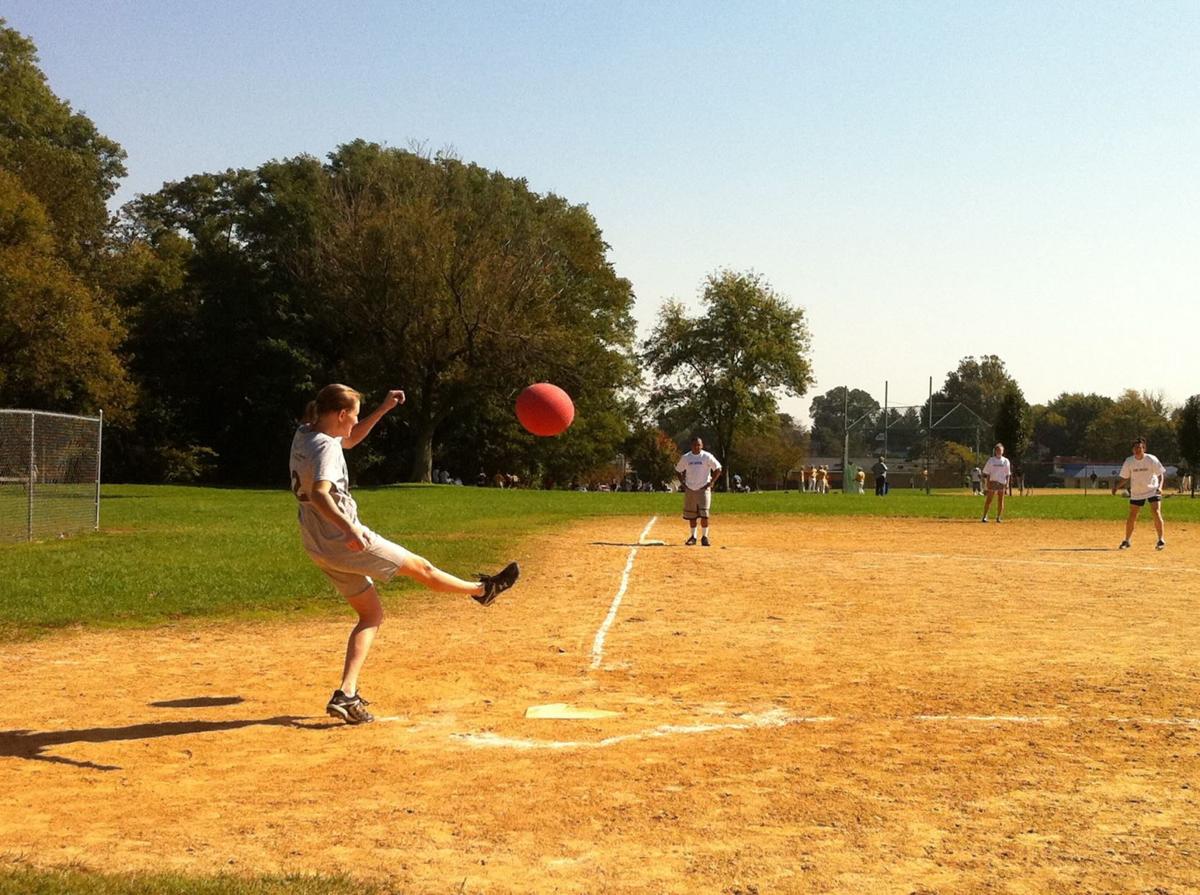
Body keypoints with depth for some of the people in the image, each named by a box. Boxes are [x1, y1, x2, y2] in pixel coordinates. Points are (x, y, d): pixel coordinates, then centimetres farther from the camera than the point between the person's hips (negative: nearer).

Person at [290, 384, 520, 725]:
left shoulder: (304, 434, 9)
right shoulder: (325, 447, -20)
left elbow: (349, 440, 27)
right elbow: (319, 494, -36)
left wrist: (384, 408, 20)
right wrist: (348, 529, -50)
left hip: (319, 546, 10)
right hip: (344, 541, -10)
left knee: (372, 614, 15)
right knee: (420, 568, 11)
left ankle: (346, 694, 3)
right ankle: (482, 590, 33)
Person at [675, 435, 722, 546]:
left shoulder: (707, 457, -4)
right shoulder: (685, 457, 4)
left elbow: (718, 469, -2)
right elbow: (678, 470, 16)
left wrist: (712, 482, -7)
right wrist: (682, 483, 5)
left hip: (703, 489, -3)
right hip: (689, 490, 3)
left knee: (704, 514, -11)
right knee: (691, 515, 8)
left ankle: (704, 537, -1)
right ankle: (693, 537, 20)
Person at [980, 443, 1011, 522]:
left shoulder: (1005, 461, 7)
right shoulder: (991, 460, 3)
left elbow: (1007, 474, 8)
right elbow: (987, 473, 2)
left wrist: (1007, 483, 0)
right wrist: (988, 482, -6)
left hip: (1002, 482, 2)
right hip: (993, 481, -2)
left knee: (1001, 500, 3)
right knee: (989, 499, -5)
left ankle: (999, 517, 10)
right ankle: (985, 516, -3)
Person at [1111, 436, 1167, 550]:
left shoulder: (1151, 459, -12)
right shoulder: (1129, 461, -5)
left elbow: (1161, 474, -4)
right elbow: (1124, 477, 4)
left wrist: (1160, 486, -20)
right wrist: (1116, 486, -13)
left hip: (1152, 490, -3)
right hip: (1136, 492, 3)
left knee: (1157, 513, -15)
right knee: (1131, 517, 3)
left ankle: (1161, 540, -5)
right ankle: (1127, 541, 18)